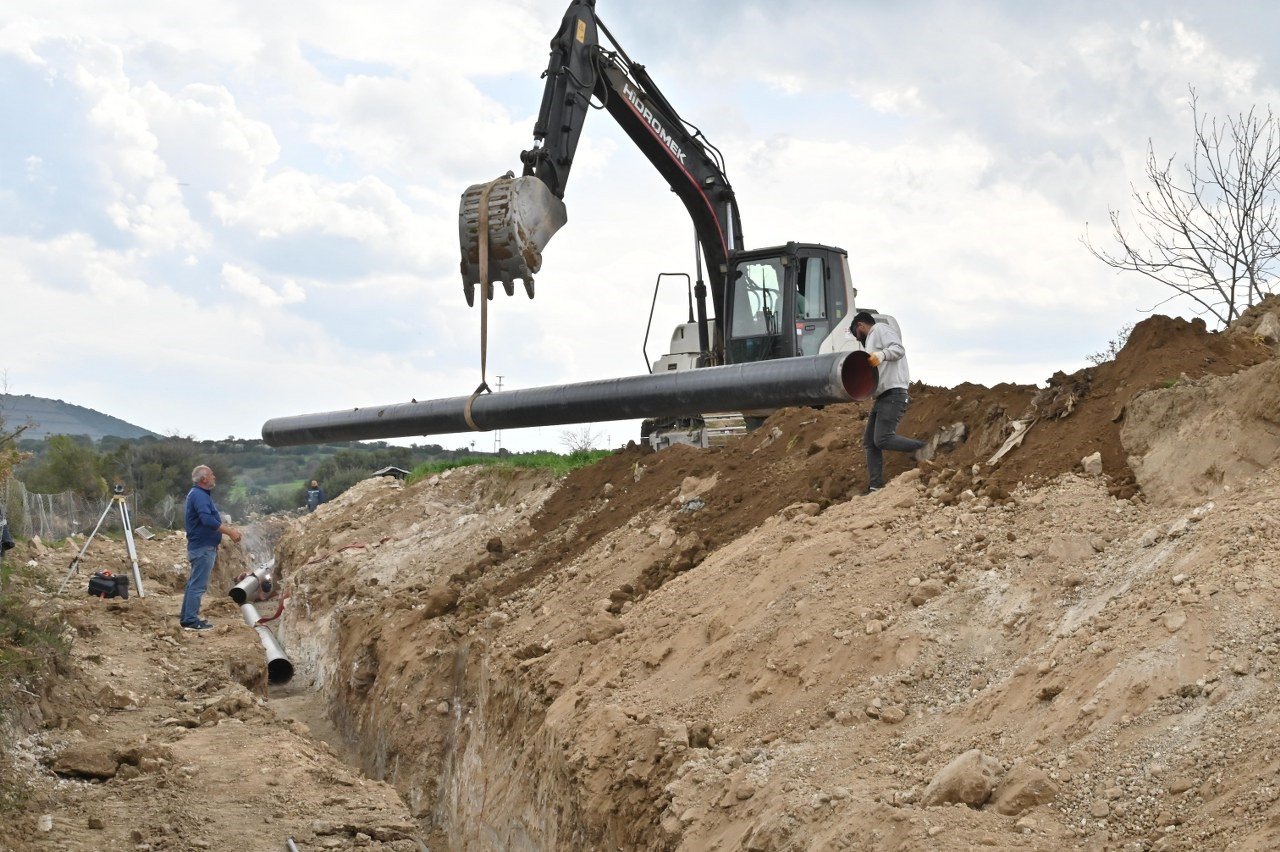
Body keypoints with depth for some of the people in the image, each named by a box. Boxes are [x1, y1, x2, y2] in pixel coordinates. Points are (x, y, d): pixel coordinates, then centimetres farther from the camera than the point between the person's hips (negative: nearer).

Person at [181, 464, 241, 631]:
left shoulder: (201, 494, 16)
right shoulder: (199, 495, -18)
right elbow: (207, 520, -29)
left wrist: (228, 528, 17)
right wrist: (229, 532, -25)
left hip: (200, 547, 11)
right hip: (203, 547, -11)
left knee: (194, 583, 15)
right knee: (198, 584, -9)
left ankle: (187, 617, 21)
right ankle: (191, 620, -8)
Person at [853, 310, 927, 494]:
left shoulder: (881, 329, -1)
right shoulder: (872, 338, 30)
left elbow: (898, 349, -19)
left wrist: (881, 355, -36)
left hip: (893, 393, -11)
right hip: (882, 396, 11)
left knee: (883, 439, -21)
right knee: (870, 441, 5)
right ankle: (876, 487, 2)